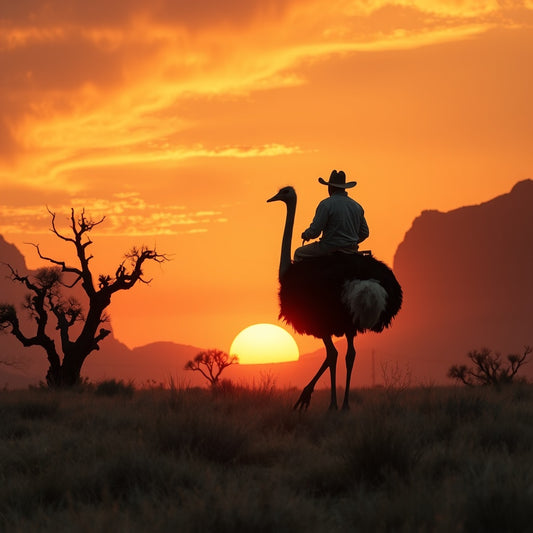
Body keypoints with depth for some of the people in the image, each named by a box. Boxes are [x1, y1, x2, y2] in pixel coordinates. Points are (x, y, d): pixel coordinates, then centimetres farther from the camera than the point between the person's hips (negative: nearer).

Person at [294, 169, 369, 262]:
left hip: (329, 250, -6)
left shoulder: (326, 204, -11)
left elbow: (314, 231, -14)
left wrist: (305, 235, 8)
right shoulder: (357, 206, 8)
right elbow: (365, 233, 13)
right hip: (351, 251, 6)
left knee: (298, 253, 14)